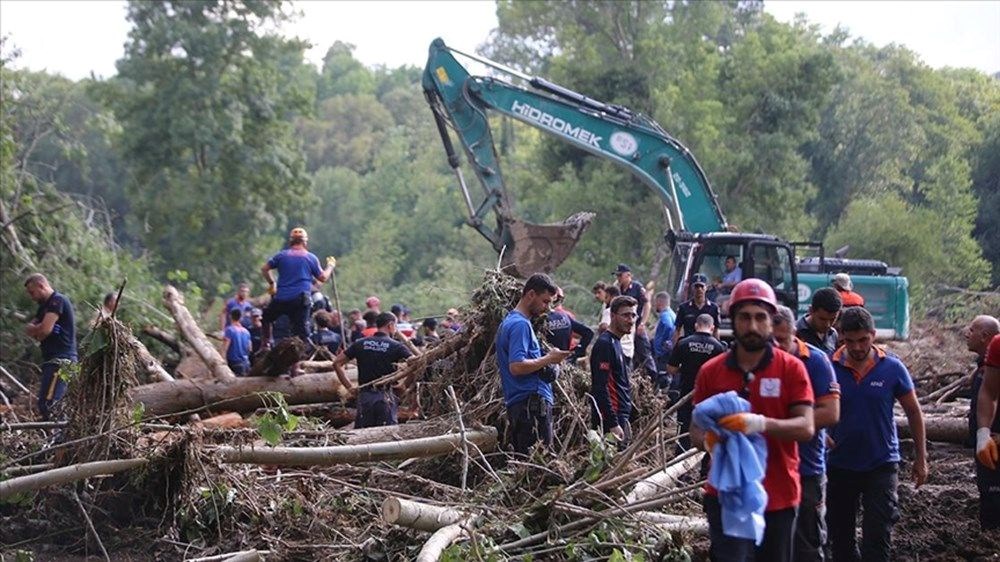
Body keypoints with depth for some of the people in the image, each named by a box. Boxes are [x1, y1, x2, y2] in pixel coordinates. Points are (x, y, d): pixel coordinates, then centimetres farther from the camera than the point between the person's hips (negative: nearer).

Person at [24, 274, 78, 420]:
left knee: (47, 405, -19)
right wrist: (37, 331, -5)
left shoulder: (57, 300, -8)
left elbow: (45, 329, -18)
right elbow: (28, 328, 17)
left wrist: (33, 329, 4)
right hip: (53, 360, 11)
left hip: (61, 360, -11)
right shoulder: (45, 305, 23)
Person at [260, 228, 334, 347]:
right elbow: (323, 278, 9)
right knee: (301, 329, -1)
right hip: (300, 299, -1)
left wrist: (271, 283, 21)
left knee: (266, 318, 23)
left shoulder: (282, 255, 6)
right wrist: (330, 266, 27)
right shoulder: (311, 258, 3)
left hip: (281, 298, 1)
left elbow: (264, 269, 7)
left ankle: (266, 345, 16)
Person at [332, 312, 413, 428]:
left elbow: (337, 363, 7)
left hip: (364, 396, 3)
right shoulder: (396, 346, -3)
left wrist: (349, 387, 10)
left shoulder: (360, 344, 7)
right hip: (386, 398, -3)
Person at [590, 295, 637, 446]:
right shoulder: (605, 344, -13)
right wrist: (613, 424, -23)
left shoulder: (615, 342, 17)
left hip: (620, 417, 10)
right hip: (610, 421, -10)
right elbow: (600, 388, -20)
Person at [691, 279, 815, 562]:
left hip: (778, 496, 0)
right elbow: (695, 430, 9)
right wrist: (707, 440, -16)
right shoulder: (711, 371, 3)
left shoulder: (791, 368, -3)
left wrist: (762, 424, -30)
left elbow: (806, 427, -12)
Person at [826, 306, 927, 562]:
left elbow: (913, 412, 4)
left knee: (877, 540, -6)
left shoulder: (892, 367, -6)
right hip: (840, 464, 2)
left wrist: (921, 458, 5)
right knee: (840, 537, 13)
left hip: (881, 464, -2)